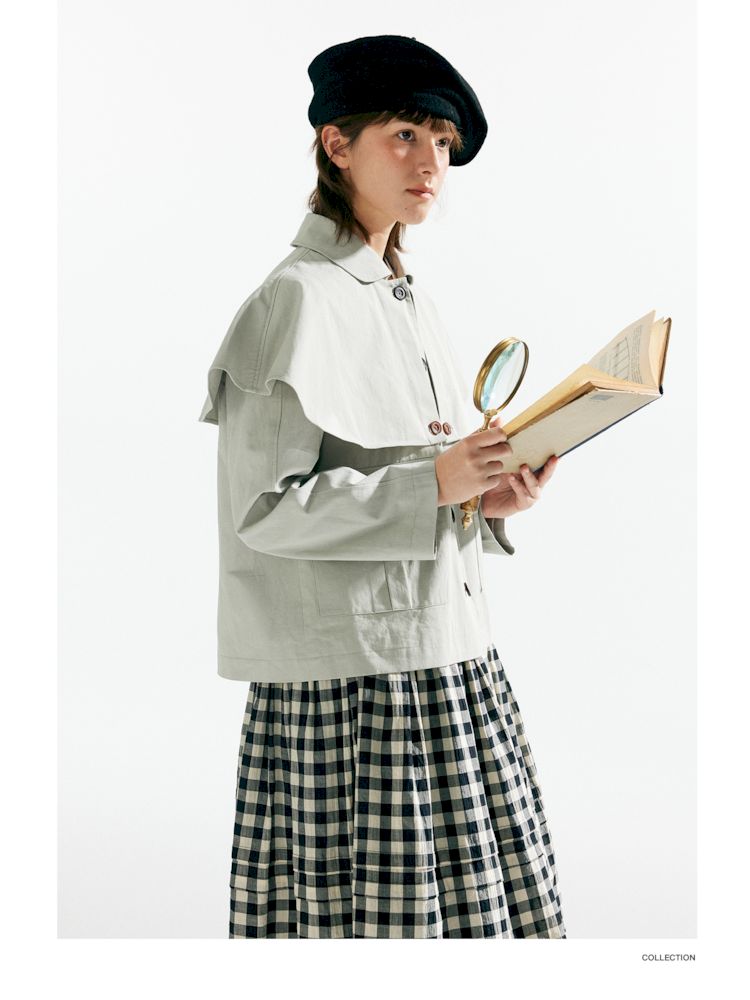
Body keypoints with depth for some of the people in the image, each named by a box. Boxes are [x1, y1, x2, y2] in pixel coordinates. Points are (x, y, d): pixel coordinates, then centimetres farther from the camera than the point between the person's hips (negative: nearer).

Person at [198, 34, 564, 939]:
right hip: (348, 675, -8)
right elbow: (263, 508, -18)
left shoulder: (412, 304, 15)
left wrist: (492, 499, 0)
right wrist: (431, 484, -22)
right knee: (370, 913, -1)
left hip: (447, 655, 8)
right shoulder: (296, 300, -11)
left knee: (473, 899, 11)